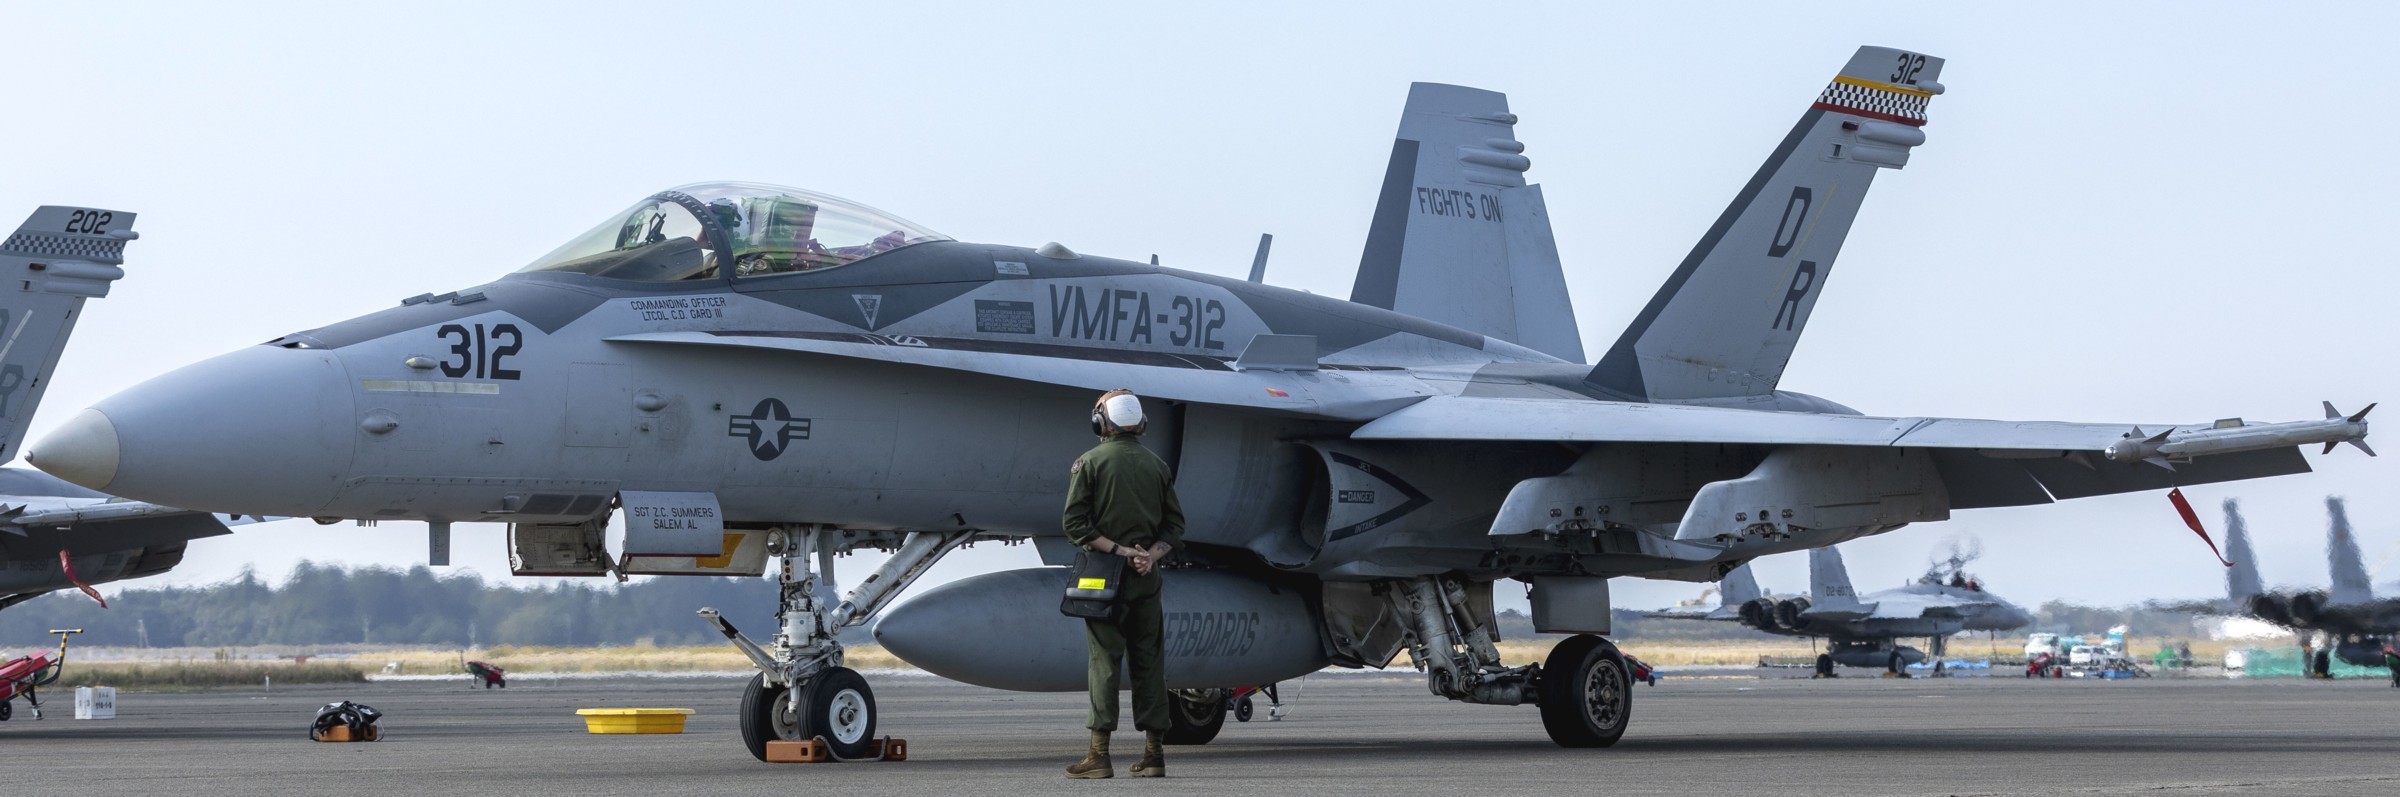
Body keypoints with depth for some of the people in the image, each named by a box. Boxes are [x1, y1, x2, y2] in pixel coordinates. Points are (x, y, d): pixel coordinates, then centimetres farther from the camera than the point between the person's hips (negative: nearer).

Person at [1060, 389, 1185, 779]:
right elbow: (1174, 527, 9)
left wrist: (1116, 550, -10)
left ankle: (1099, 754, -6)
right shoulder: (1158, 466, 11)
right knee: (1148, 661, 7)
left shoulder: (1090, 462, -2)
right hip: (1147, 576, 4)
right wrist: (1150, 555, -4)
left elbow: (1075, 524, -10)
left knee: (1104, 661, -3)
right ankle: (1154, 753, 7)